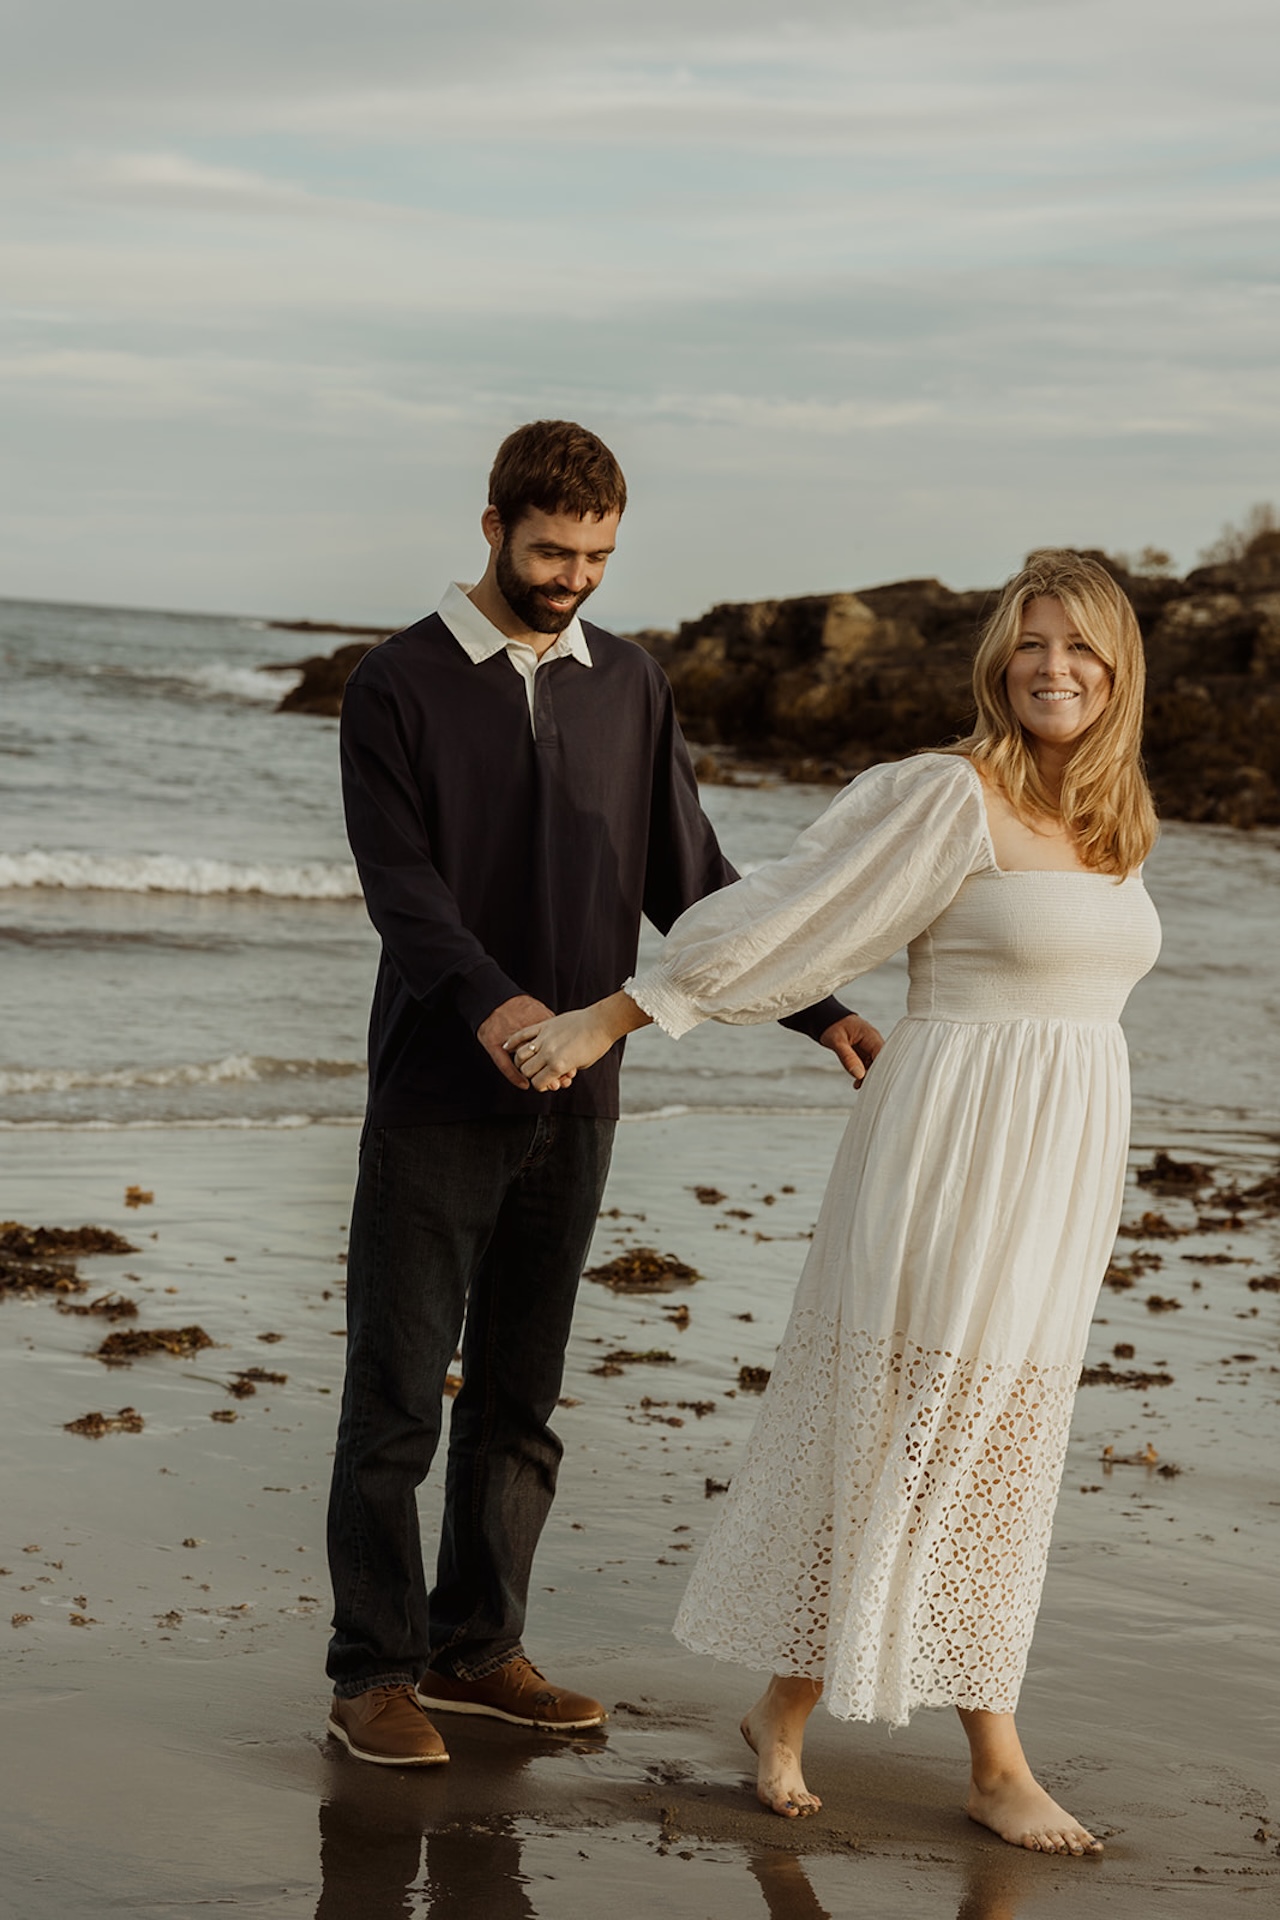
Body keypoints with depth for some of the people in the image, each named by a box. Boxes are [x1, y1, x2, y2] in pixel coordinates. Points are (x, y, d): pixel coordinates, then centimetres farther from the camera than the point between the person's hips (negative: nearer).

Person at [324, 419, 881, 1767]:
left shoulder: (626, 687, 10)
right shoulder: (400, 685, -3)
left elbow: (688, 882, 12)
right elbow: (399, 881, -15)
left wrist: (815, 1010, 1)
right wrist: (487, 999, -33)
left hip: (570, 1104, 4)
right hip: (434, 1099, -4)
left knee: (518, 1400, 9)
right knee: (395, 1395, 0)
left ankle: (477, 1647, 19)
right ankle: (373, 1672, 7)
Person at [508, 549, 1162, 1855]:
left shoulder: (1109, 817, 10)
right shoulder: (951, 796, -13)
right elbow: (781, 919, -11)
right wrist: (603, 1023, -9)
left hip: (1057, 1171, 8)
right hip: (949, 1157, -8)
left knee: (989, 1444, 10)